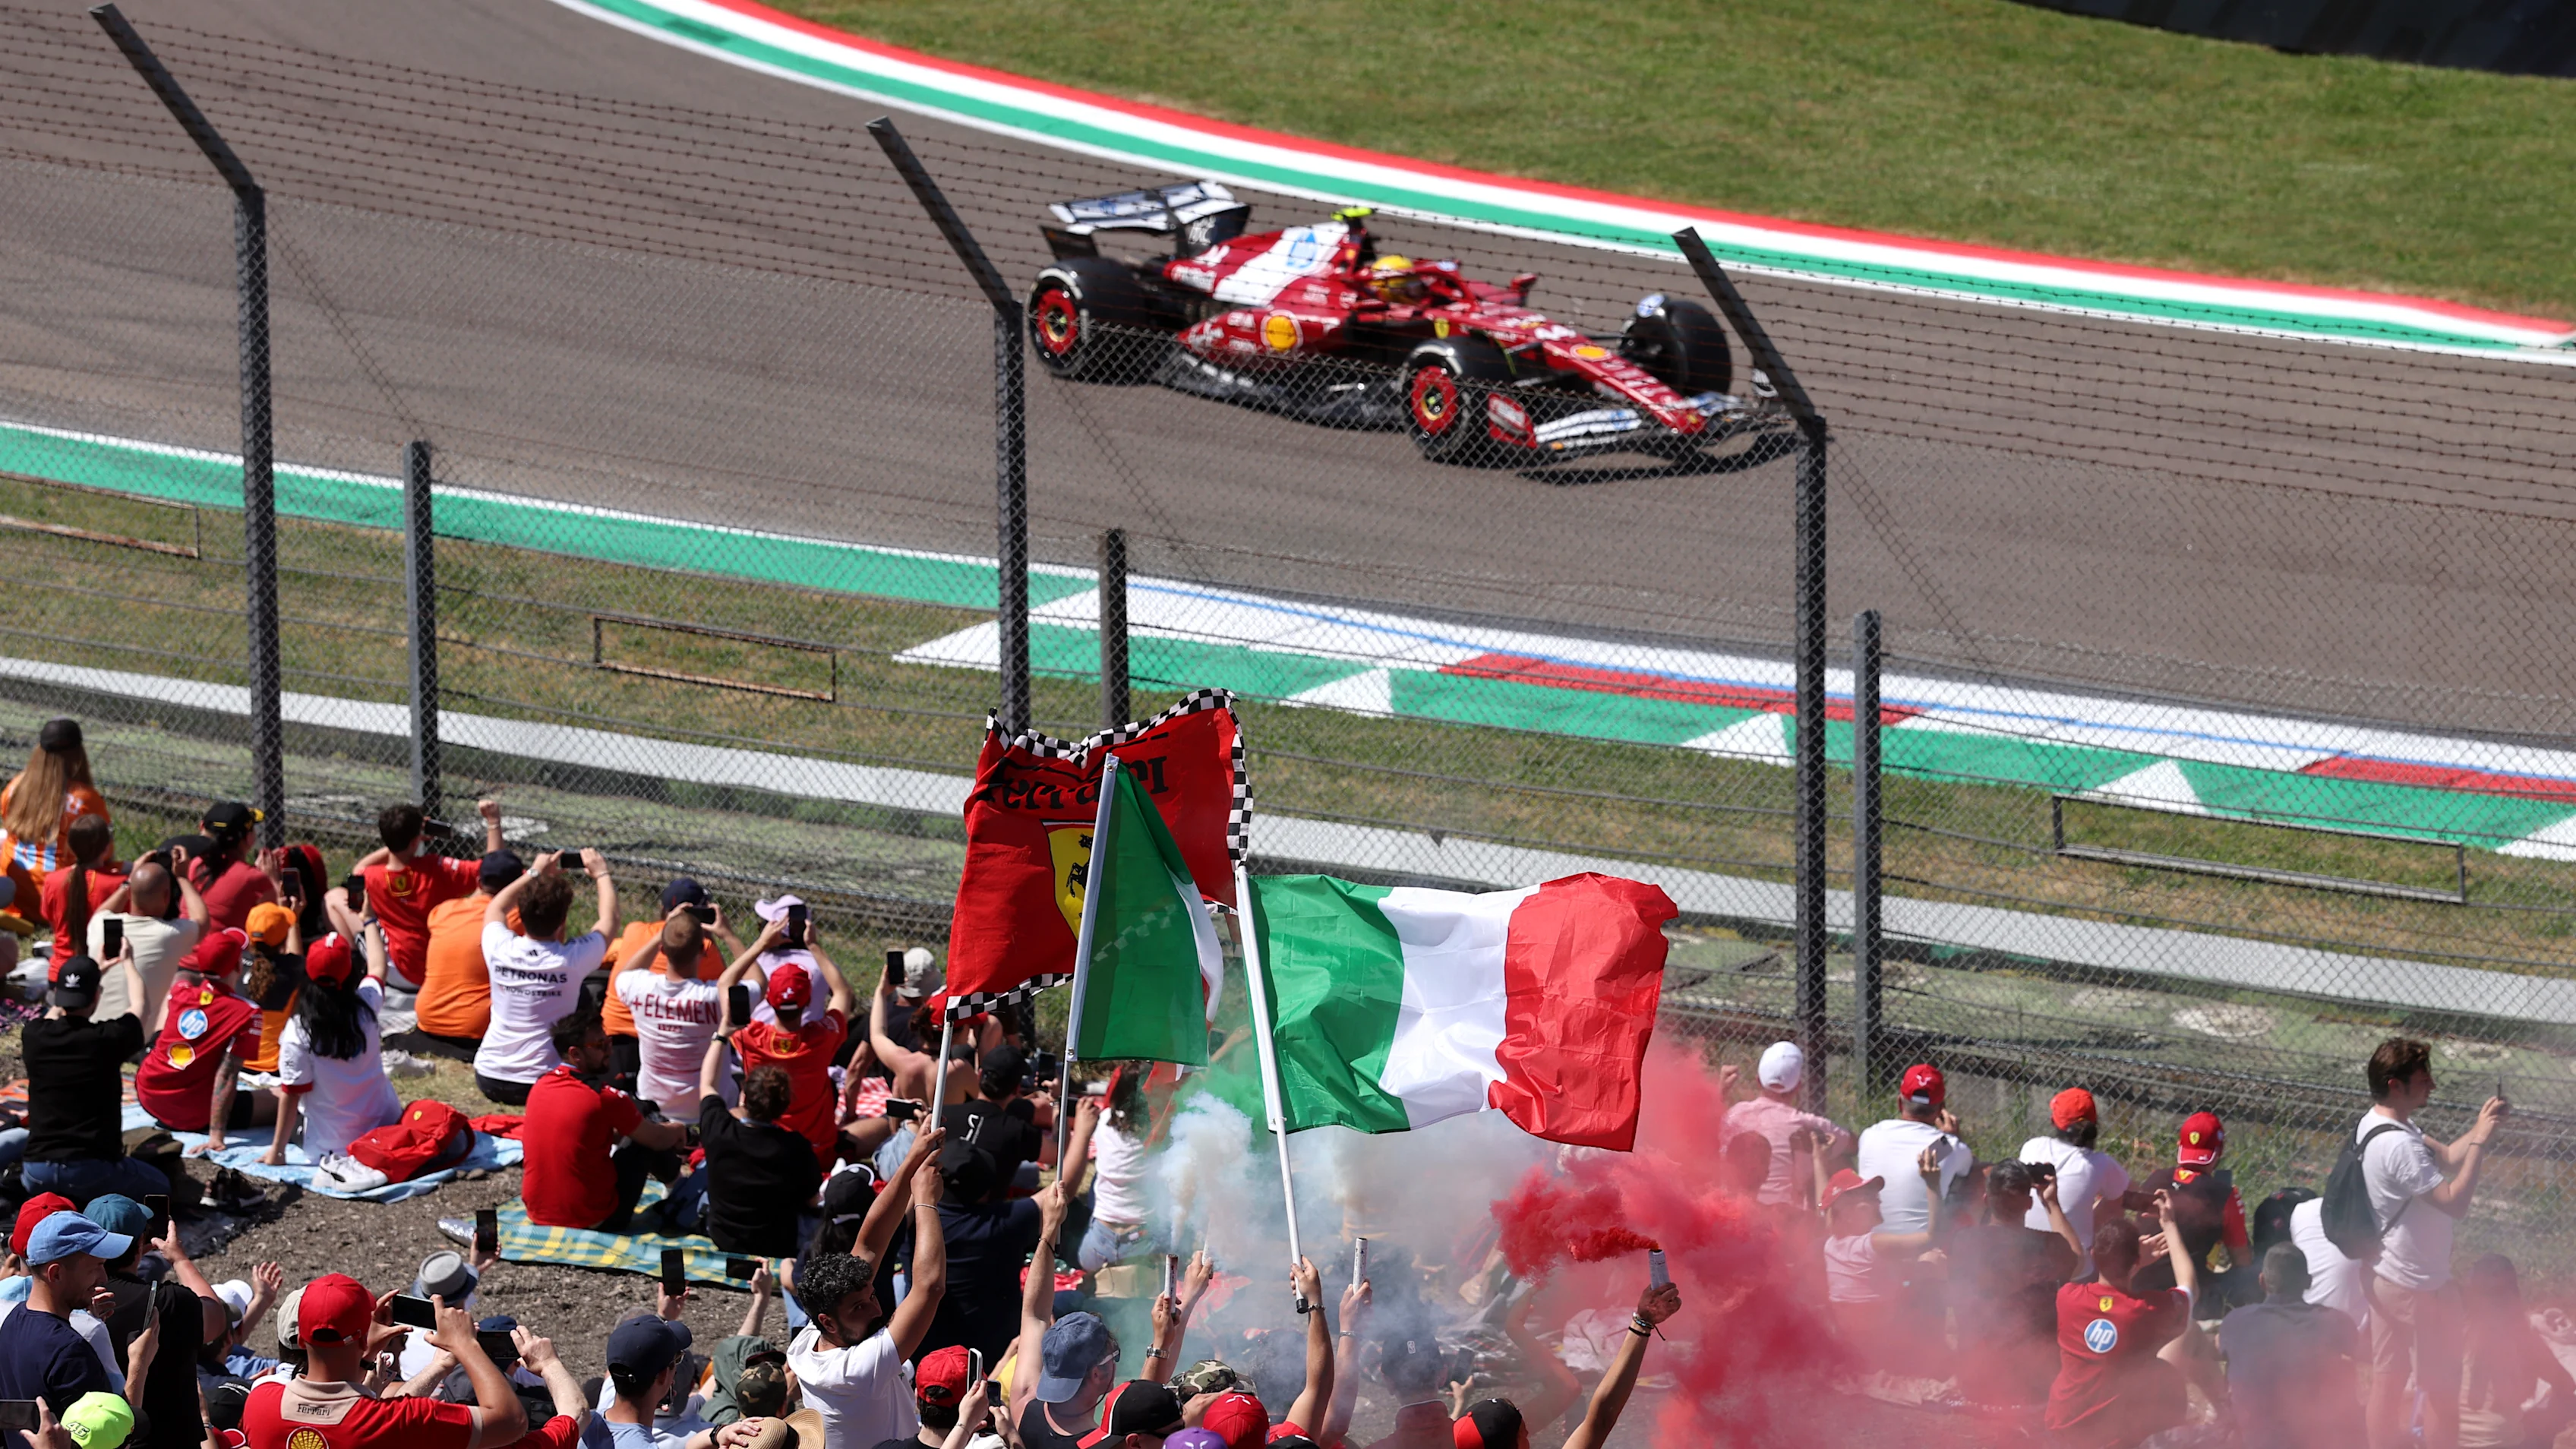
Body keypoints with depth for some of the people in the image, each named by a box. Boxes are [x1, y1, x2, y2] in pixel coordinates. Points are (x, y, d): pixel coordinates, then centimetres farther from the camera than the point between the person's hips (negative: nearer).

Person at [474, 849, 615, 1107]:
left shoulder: (500, 950, -12)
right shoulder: (572, 959, -18)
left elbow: (496, 908, 14)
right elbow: (609, 919, 4)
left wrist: (535, 873, 22)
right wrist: (601, 874, 19)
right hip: (539, 1083, -5)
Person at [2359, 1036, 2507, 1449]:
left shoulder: (2373, 1124, 2)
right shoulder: (2400, 1146, -29)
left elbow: (2445, 1159, 7)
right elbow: (2454, 1203, -29)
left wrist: (2480, 1129, -7)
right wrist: (2480, 1143, -26)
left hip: (2384, 1274, 9)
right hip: (2421, 1287, -9)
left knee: (2387, 1379, 16)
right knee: (2443, 1390, 4)